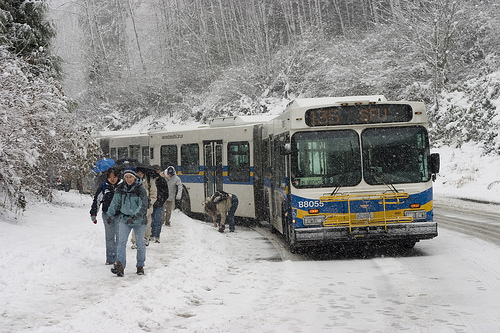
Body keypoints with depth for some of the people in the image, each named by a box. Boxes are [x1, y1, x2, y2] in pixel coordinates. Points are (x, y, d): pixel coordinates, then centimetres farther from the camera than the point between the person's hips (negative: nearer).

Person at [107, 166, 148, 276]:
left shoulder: (140, 189, -13)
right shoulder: (120, 188, 0)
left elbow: (143, 206, -17)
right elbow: (115, 202, 13)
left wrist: (135, 217, -28)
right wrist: (110, 215, 19)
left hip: (139, 220, -2)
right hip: (124, 218, 2)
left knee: (140, 243, 8)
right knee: (121, 242, -13)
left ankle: (140, 266, 23)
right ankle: (120, 265, -22)